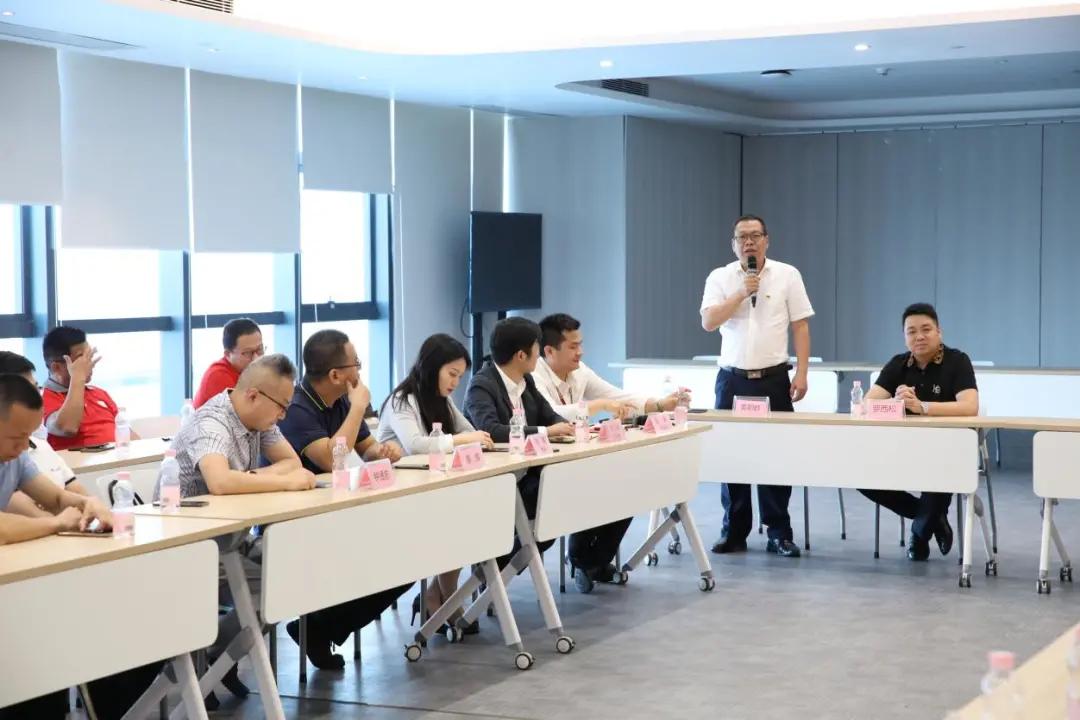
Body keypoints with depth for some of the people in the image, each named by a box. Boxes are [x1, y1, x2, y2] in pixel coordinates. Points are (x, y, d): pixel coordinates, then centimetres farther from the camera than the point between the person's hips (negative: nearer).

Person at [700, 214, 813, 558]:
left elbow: (800, 326, 1)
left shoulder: (787, 275, 1)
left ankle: (779, 533, 8)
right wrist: (743, 293, -16)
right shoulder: (719, 278, 2)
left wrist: (801, 374, -6)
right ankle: (734, 531, 12)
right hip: (732, 379, 1)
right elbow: (708, 322, -9)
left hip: (773, 378, -1)